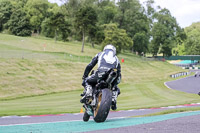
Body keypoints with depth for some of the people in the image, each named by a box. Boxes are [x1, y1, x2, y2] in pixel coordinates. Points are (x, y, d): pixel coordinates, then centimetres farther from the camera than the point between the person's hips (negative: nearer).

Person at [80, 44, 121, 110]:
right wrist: (116, 82, 40)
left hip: (100, 73, -2)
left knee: (86, 81, 22)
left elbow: (89, 66, 25)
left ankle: (88, 93, -7)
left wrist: (84, 77, 30)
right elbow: (119, 73, 32)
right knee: (116, 89, 31)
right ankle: (113, 99, 0)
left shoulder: (100, 54, 31)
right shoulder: (116, 59, 37)